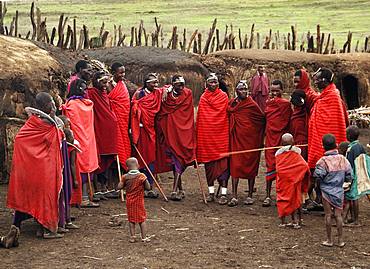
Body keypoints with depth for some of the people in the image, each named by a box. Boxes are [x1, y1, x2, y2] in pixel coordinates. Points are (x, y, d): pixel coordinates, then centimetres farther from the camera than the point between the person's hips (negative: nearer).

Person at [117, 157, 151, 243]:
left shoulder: (125, 177, -7)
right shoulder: (142, 176, -12)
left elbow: (119, 187, -6)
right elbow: (148, 187, -9)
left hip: (129, 201, 2)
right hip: (139, 201, -2)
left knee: (131, 220, 11)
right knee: (142, 219, 8)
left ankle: (132, 237, 10)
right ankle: (144, 237, 9)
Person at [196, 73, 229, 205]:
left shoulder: (223, 96, 3)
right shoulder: (203, 98, 9)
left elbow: (228, 114, 3)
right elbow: (199, 117, 11)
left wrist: (229, 131, -3)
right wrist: (199, 133, 6)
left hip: (221, 133, -2)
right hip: (206, 134, 2)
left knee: (222, 162, -6)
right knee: (208, 162, 6)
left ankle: (223, 193, -7)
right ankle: (211, 192, 14)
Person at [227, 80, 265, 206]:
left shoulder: (252, 104, -2)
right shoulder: (231, 103, 7)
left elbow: (263, 118, 6)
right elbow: (228, 118, 21)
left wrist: (260, 136, 9)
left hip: (250, 138, -2)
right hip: (236, 138, 2)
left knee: (251, 166, 3)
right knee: (235, 165, -4)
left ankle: (250, 195, 12)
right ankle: (234, 196, -4)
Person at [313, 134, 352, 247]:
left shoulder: (323, 161, -16)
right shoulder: (343, 159, -4)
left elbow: (317, 176, -22)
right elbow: (349, 177, -1)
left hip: (327, 191, -3)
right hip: (339, 191, 3)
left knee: (328, 215, 6)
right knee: (338, 215, 10)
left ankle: (329, 240, 12)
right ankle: (340, 240, 13)